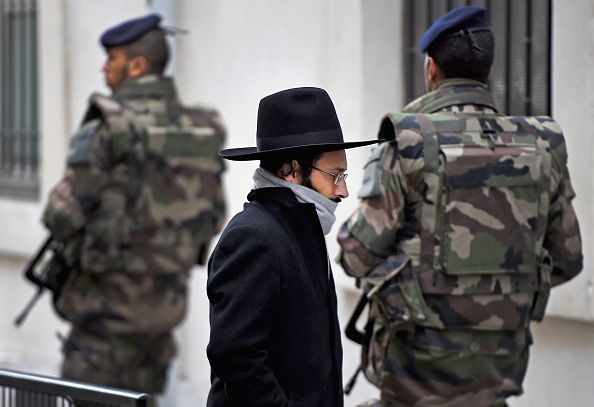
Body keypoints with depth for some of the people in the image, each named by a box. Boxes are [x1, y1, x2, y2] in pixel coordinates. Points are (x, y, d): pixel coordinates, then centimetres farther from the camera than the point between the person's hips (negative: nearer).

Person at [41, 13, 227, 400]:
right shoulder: (201, 129, 6)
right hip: (168, 297, 7)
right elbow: (214, 219, 11)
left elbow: (64, 214, -15)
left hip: (113, 298, -7)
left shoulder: (110, 126, -14)